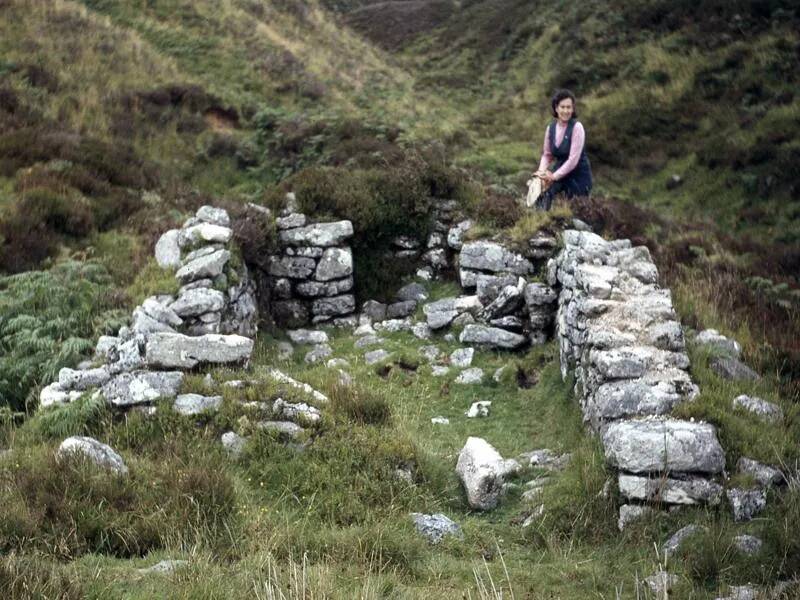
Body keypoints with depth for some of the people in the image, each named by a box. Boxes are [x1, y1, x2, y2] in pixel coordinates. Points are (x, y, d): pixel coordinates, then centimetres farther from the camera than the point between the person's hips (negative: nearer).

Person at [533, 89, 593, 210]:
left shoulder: (577, 127, -15)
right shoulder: (550, 128, 2)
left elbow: (573, 159, -21)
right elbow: (547, 154, 9)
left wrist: (554, 176, -25)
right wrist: (542, 171, -11)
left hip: (579, 177, -5)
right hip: (560, 173, 5)